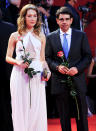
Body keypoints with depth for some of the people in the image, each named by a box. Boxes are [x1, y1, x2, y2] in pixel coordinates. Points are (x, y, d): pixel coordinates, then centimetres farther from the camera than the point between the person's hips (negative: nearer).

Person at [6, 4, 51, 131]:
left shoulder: (41, 36, 12)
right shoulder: (15, 36, 5)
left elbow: (42, 59, 15)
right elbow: (8, 57, 8)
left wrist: (47, 70, -3)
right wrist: (17, 62, -12)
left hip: (37, 77, 2)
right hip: (20, 76, -2)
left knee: (37, 109, -1)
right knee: (21, 109, -1)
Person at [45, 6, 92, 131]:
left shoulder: (81, 35, 5)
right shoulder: (51, 37, 6)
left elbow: (88, 56, 4)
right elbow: (47, 58, 6)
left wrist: (77, 68, -12)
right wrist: (57, 67, -13)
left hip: (77, 80, 0)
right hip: (59, 82, 0)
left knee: (81, 114, 3)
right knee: (64, 116, 5)